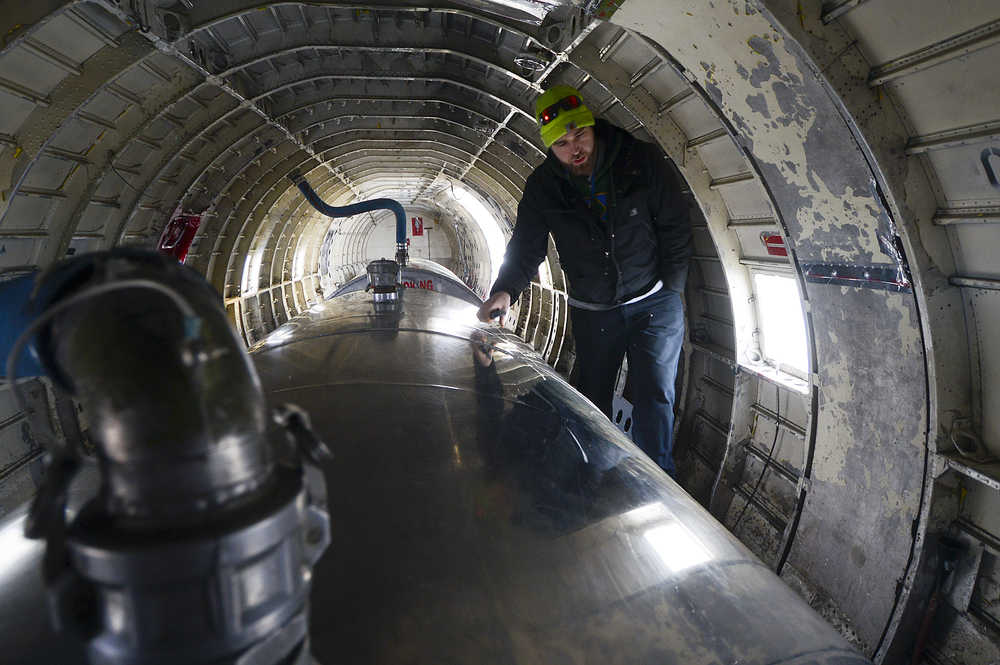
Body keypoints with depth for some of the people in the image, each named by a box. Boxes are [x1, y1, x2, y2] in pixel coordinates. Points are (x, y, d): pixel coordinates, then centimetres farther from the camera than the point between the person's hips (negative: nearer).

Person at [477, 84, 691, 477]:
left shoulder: (642, 161, -11)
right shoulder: (543, 187, -6)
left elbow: (676, 229, -4)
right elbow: (527, 246, -5)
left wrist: (669, 294, -5)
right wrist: (505, 290, -24)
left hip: (654, 303, -2)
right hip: (592, 312, 2)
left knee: (654, 396, -3)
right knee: (593, 400, 12)